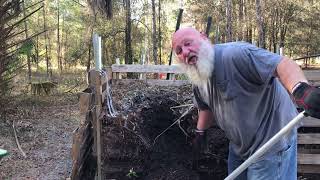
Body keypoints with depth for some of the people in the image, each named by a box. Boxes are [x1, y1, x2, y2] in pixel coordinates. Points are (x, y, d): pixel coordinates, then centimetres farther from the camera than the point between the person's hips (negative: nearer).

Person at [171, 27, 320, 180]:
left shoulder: (235, 54, -29)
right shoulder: (198, 80, 0)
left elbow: (282, 64, -42)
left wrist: (302, 90, -59)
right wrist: (200, 132, 22)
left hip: (271, 143, -8)